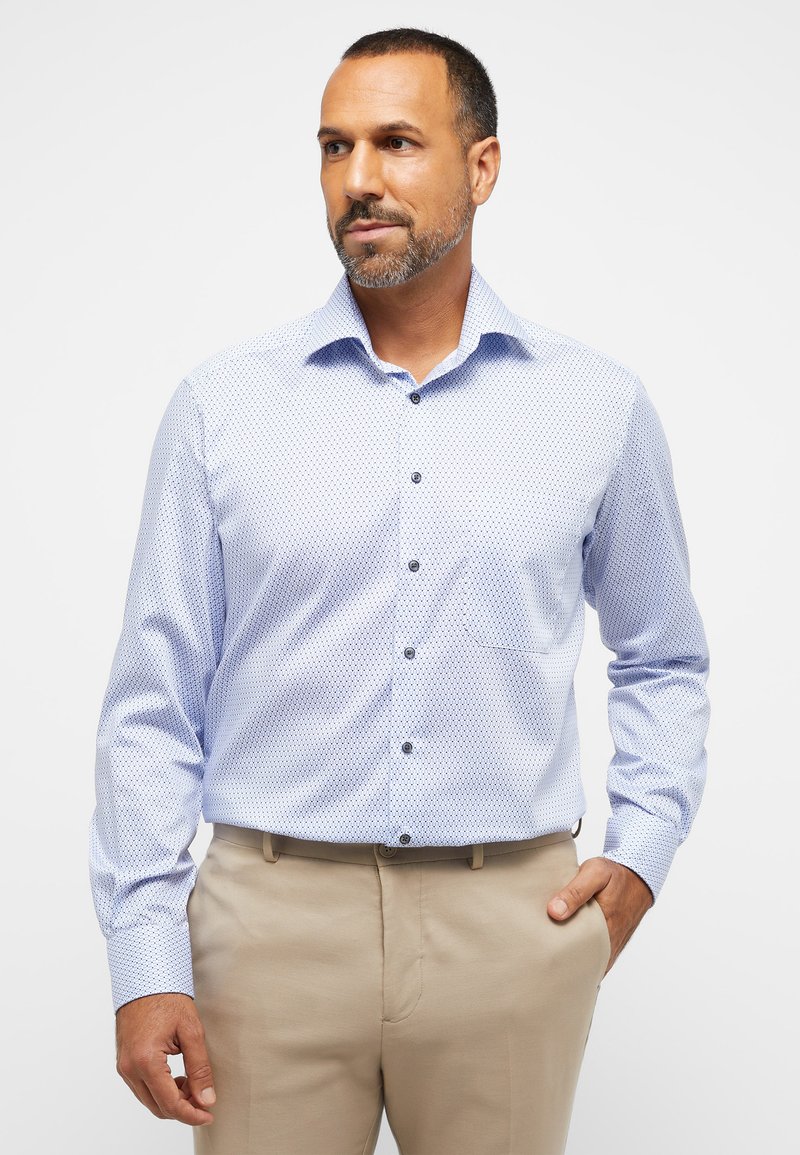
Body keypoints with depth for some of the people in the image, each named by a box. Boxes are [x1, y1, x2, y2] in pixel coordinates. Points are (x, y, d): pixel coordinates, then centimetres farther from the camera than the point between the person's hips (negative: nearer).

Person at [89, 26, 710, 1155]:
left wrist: (639, 854, 2)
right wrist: (146, 960, -5)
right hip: (274, 921, 0)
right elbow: (154, 702, 1)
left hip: (512, 927, 1)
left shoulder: (601, 406, 3)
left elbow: (662, 662, 15)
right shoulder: (222, 403, 0)